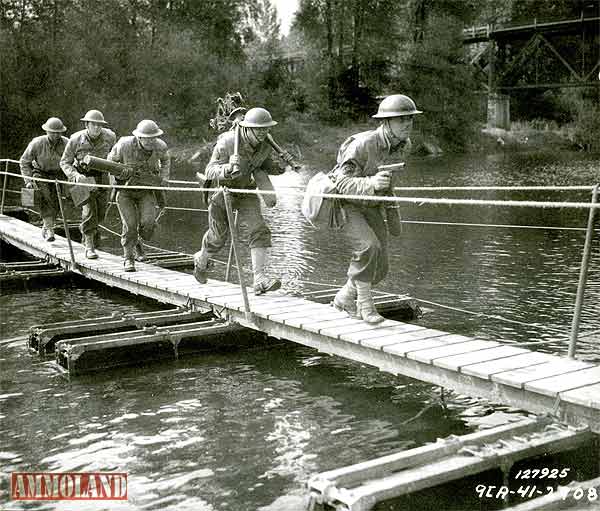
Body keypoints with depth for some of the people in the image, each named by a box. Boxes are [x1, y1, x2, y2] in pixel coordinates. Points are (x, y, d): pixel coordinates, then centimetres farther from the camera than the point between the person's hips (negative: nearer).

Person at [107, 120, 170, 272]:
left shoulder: (160, 146, -16)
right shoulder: (124, 145, -23)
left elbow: (165, 159, 11)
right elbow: (112, 160, 0)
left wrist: (164, 178, 4)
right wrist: (115, 182, 0)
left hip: (146, 190, 2)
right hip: (125, 190, -2)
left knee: (148, 222, -16)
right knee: (130, 224, -11)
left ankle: (139, 242, 16)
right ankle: (128, 258, 7)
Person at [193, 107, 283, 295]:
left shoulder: (264, 145, -12)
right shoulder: (227, 143, -30)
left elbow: (266, 164, 9)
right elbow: (210, 171, -33)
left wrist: (277, 167, -13)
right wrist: (227, 169, -53)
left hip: (246, 191, 4)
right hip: (222, 190, -4)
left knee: (259, 230, -16)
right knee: (218, 236, 10)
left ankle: (260, 279, -19)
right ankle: (202, 260, 44)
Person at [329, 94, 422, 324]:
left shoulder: (403, 144, -8)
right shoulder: (363, 144, -30)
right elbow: (343, 183, -35)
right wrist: (371, 183, -52)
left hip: (372, 206, 7)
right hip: (345, 203, -7)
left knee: (379, 268, 0)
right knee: (368, 245, -31)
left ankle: (344, 298, 22)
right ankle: (364, 303, -15)